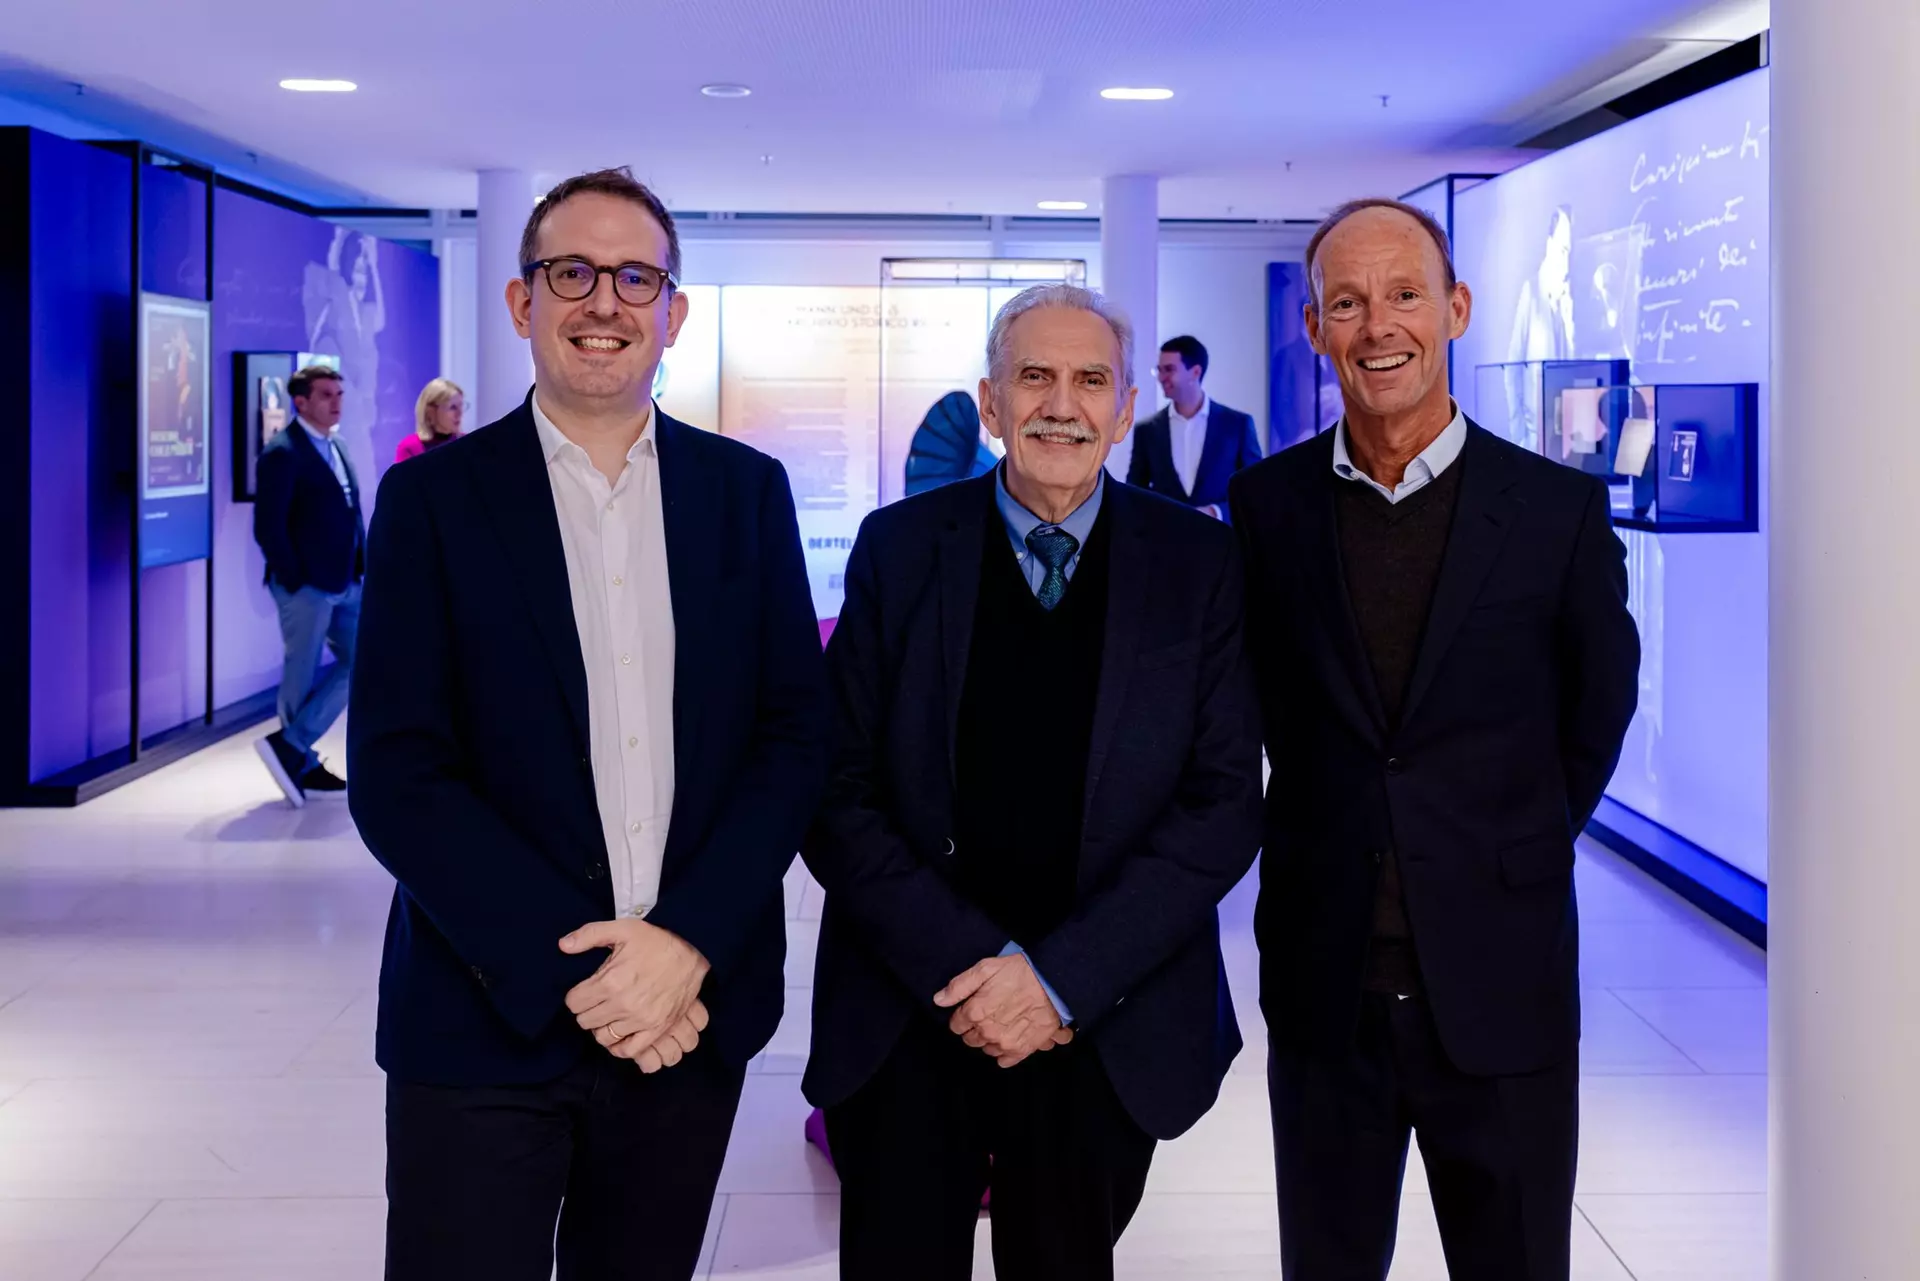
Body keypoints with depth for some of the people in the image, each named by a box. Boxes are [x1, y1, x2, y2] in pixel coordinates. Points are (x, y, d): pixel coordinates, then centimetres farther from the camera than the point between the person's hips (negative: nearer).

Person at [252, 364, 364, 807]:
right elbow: (268, 527, -17)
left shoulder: (336, 447, 15)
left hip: (344, 583, 9)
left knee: (359, 663, 6)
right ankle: (303, 764, 13)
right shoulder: (282, 454, -13)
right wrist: (295, 580, -16)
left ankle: (292, 749, 11)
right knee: (303, 675, 1)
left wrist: (360, 568, 9)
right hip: (306, 586, -9)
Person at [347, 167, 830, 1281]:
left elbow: (797, 734, 1)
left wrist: (688, 942, -12)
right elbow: (397, 775, -7)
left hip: (695, 1007, 2)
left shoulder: (749, 491, 5)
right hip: (485, 1020, -2)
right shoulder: (435, 497, -2)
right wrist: (571, 969, -14)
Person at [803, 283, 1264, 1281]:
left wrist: (1064, 976, -14)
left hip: (1106, 1030, 0)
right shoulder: (899, 548, 0)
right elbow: (837, 794, -3)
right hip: (906, 1015, 0)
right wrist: (970, 963, -14)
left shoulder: (1197, 563, -1)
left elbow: (1225, 802, -5)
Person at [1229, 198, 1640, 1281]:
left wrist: (1513, 856, 7)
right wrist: (1333, 845, 5)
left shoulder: (1560, 509, -4)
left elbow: (1599, 713, 8)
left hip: (1502, 986, -1)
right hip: (1324, 983, 1)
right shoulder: (1268, 505, 0)